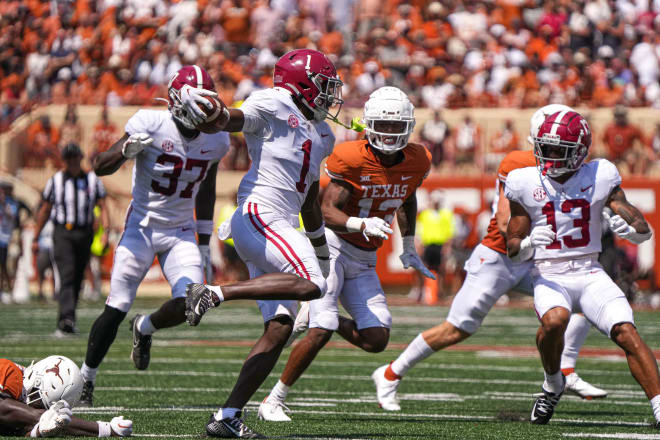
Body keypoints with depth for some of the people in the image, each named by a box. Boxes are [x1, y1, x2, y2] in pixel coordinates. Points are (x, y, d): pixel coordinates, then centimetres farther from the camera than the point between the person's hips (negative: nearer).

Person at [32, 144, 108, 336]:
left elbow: (103, 207, 4)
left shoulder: (93, 180, 7)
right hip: (62, 233, -2)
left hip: (85, 234, 2)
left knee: (77, 279, 7)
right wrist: (35, 238, 10)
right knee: (66, 276, -18)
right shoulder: (55, 181, 5)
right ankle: (67, 319, -31)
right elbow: (44, 211, 11)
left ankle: (64, 323, 18)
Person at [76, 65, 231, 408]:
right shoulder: (151, 125, -15)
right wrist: (126, 150, -35)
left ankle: (145, 329, 19)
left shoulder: (216, 140, -1)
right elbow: (100, 166, -14)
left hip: (182, 232, 3)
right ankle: (85, 380, 11)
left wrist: (204, 243, 16)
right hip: (142, 226, -3)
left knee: (188, 305, -16)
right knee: (116, 309, -7)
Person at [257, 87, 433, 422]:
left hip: (363, 260, 6)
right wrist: (362, 224, -40)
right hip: (333, 247, -6)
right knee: (320, 333, -18)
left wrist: (408, 249, 22)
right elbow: (328, 211, -22)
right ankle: (274, 400, -5)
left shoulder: (416, 162, -1)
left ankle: (321, 314, 19)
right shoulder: (352, 159, -18)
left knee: (376, 340, -6)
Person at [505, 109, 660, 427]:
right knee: (554, 320, -33)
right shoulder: (526, 184, 0)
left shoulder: (600, 178, 0)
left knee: (627, 333, -21)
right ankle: (553, 384, -3)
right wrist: (527, 244, -19)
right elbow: (513, 251, 5)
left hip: (589, 274, 1)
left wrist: (630, 228, -26)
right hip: (548, 276, -1)